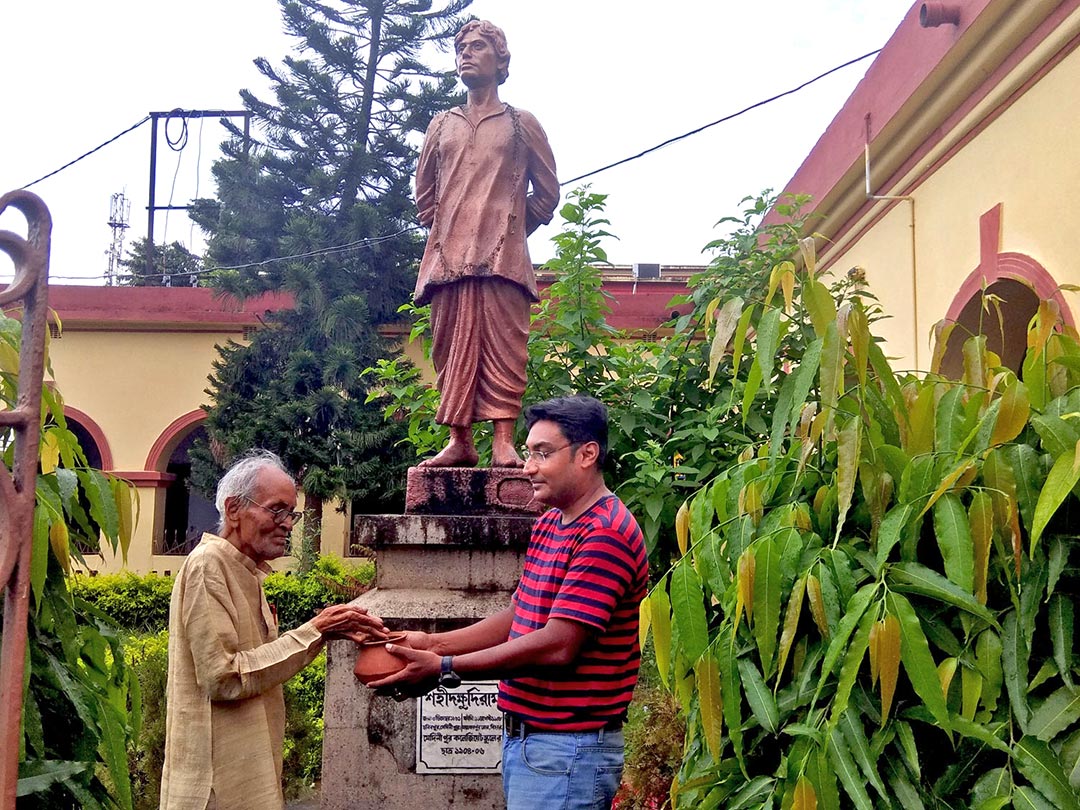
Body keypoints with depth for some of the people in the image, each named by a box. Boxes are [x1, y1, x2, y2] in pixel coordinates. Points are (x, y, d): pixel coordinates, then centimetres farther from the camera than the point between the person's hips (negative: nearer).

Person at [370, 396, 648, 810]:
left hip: (566, 748, -9)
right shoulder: (548, 525, 12)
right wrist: (432, 643, 1)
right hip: (523, 736, 9)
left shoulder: (605, 535, -19)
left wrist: (444, 668, -20)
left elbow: (557, 647, -24)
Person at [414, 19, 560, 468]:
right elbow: (423, 191, 25)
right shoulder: (442, 125, 21)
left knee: (503, 346, -10)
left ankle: (504, 442, -12)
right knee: (453, 349, -2)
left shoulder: (521, 124, 13)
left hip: (503, 258, -3)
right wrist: (444, 230, 15)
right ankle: (459, 441, 1)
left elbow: (546, 192, 14)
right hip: (450, 256, 3)